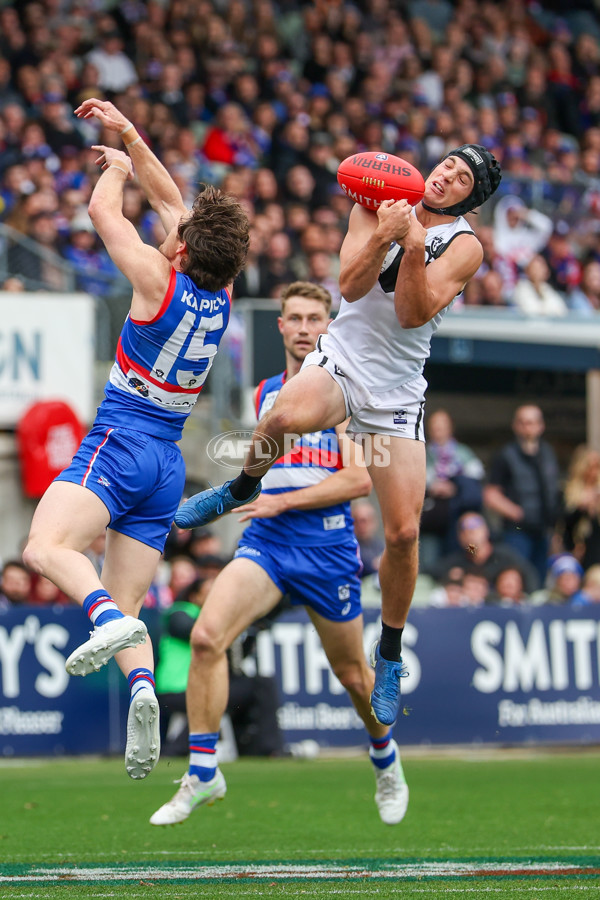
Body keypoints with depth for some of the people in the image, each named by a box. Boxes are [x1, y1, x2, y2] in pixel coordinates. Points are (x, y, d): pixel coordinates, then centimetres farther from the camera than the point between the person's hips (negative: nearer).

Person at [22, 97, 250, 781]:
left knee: (44, 547, -23)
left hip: (122, 442, -8)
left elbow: (103, 213, 2)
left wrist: (117, 170, 21)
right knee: (128, 605, 4)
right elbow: (170, 202, 20)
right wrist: (128, 136, 25)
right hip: (168, 463, 8)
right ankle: (143, 689, -22)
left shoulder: (159, 282, -10)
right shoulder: (220, 296, 9)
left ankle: (107, 616, -46)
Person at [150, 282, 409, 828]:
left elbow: (360, 479, -11)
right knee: (206, 636, -21)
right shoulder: (264, 394, 14)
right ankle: (202, 773, -15)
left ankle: (387, 763, 40)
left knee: (352, 674, 10)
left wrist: (282, 501, -14)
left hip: (328, 547, -3)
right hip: (265, 542, 3)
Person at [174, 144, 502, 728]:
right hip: (341, 358, 0)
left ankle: (389, 656, 16)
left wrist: (414, 246, -29)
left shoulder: (464, 246, -5)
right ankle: (243, 488, -3)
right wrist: (382, 235, -25)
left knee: (403, 532, -8)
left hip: (397, 391, 0)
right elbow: (351, 286, -9)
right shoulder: (378, 205, 2)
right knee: (287, 416, -37)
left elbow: (414, 313, -17)